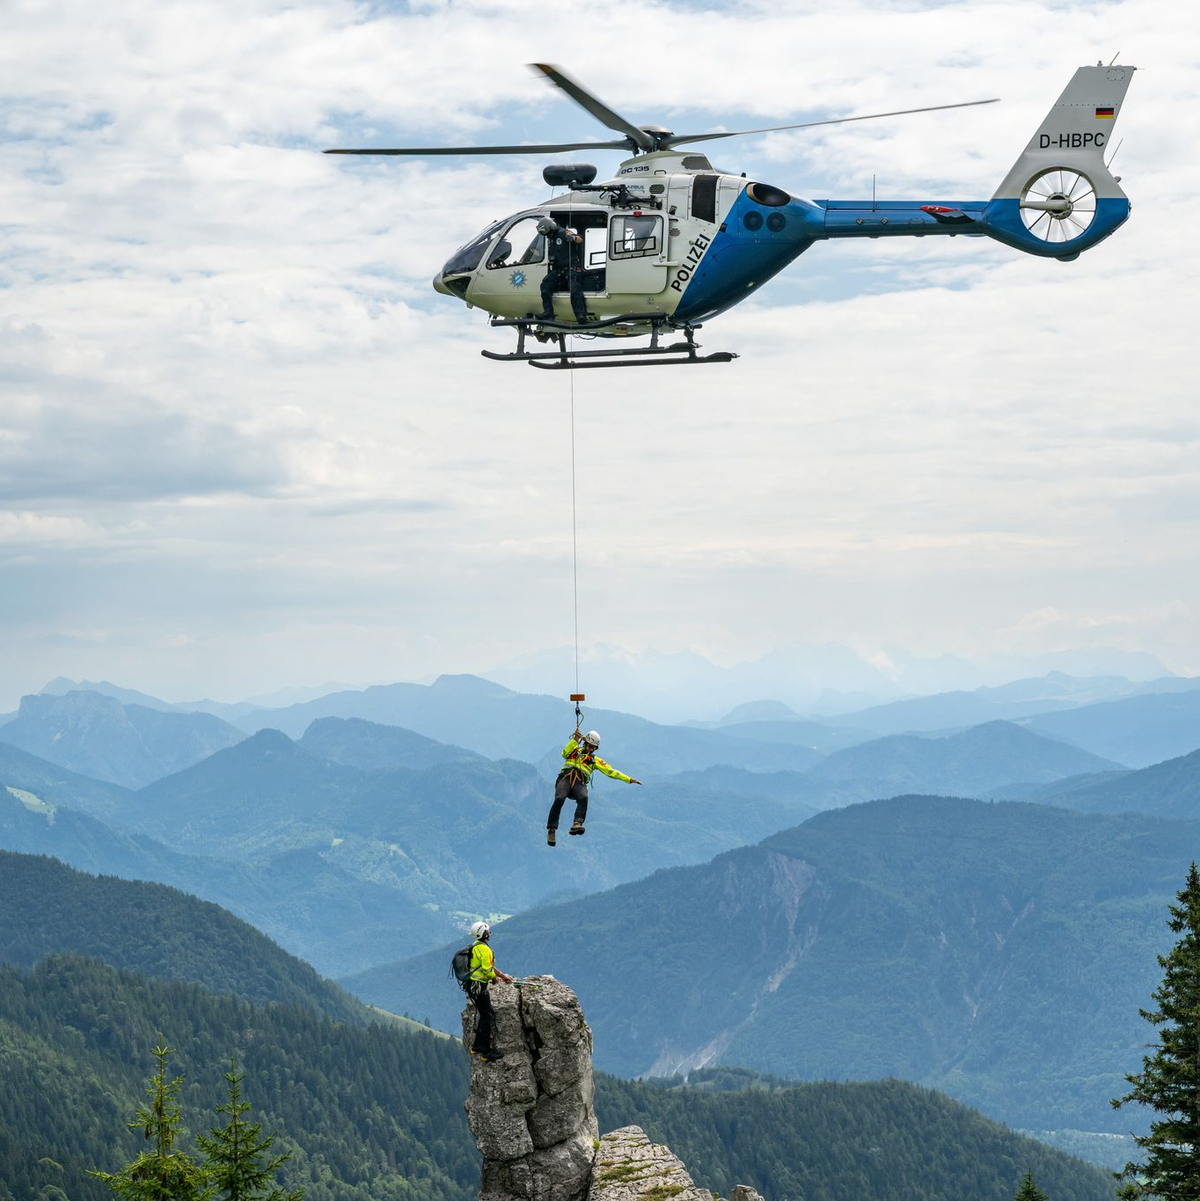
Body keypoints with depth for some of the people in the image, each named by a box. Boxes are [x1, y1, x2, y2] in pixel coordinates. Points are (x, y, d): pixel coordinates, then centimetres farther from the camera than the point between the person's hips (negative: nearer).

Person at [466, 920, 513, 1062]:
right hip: (478, 987, -10)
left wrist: (503, 976, 24)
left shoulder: (476, 947, 14)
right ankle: (488, 1051, -1)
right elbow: (487, 970, -21)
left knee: (485, 1015, 19)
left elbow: (490, 965, 21)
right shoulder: (484, 949, -19)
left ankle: (477, 1046, 27)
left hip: (472, 985, 10)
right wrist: (494, 978, 0)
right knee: (488, 1017, -4)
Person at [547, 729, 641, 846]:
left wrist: (629, 779, 12)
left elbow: (611, 771, 21)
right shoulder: (575, 750, 26)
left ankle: (577, 824, -50)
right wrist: (575, 740, -2)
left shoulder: (595, 760, 26)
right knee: (559, 799, -29)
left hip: (580, 783, 1)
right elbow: (565, 754, 6)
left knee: (583, 798, -34)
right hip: (565, 778, -1)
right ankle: (552, 830, -27)